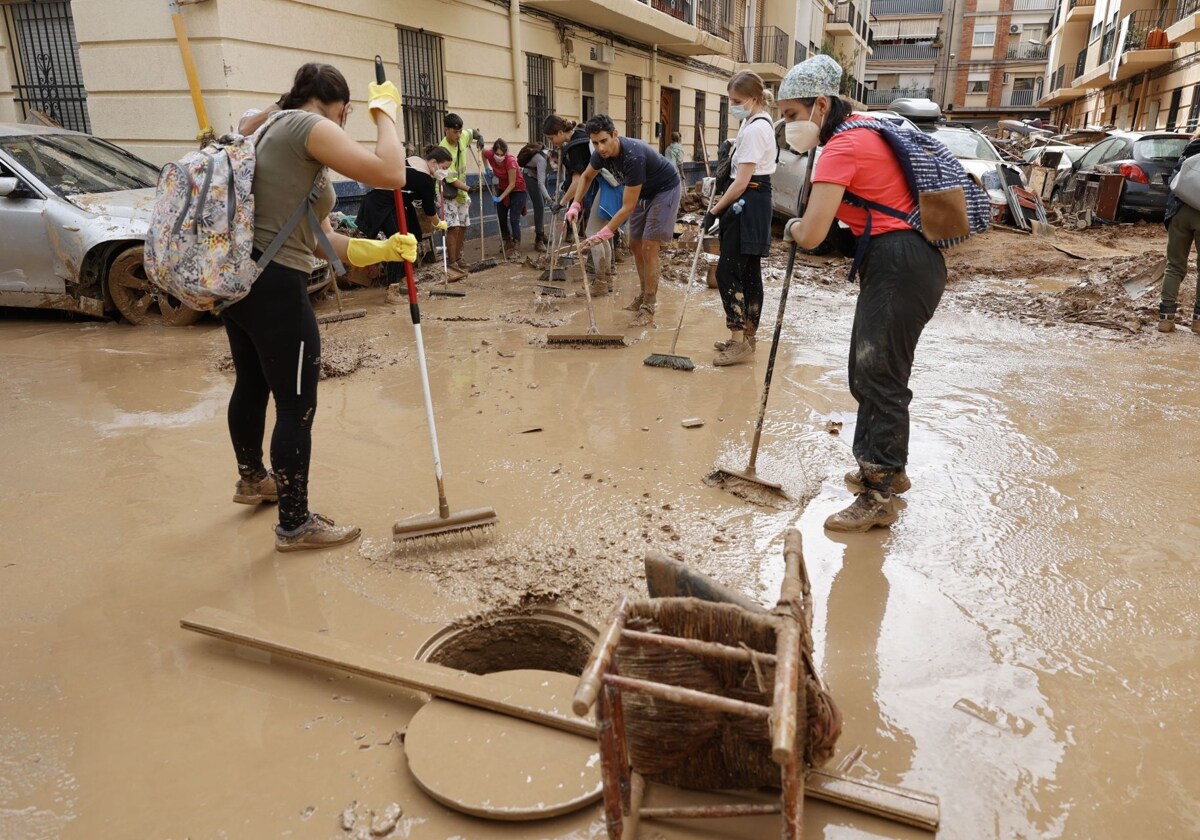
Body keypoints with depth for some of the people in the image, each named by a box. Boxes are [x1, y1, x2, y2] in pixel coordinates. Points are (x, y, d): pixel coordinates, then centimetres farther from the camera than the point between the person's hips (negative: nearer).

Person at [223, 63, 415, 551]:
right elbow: (390, 174, -20)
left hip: (239, 279, 11)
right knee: (297, 406, -1)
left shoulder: (276, 132, 21)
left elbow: (317, 238, 15)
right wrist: (385, 111, -3)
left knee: (252, 384, 26)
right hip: (275, 288, -11)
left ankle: (253, 479, 49)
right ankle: (295, 525, 11)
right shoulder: (306, 126, -9)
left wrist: (380, 250, 4)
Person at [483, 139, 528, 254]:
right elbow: (483, 152, 9)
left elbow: (512, 184, -27)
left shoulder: (510, 161, -32)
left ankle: (516, 245, -12)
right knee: (501, 217, 8)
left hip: (517, 190, -6)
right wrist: (487, 167, -4)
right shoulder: (490, 155, -17)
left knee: (514, 218, -14)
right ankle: (508, 242, 23)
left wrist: (500, 198, -31)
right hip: (502, 188, 6)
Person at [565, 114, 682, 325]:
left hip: (665, 189, -8)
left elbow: (628, 207, -34)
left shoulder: (633, 156, -37)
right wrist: (575, 204, -7)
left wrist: (604, 234, -35)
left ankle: (648, 309, -11)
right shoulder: (602, 153, -14)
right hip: (644, 192, 8)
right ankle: (646, 295, 26)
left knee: (649, 247, -15)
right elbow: (586, 176, 8)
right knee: (635, 244, 11)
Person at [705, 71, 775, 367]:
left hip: (748, 203, -11)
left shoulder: (754, 129, -18)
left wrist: (714, 211, -17)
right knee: (749, 272, 12)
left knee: (728, 271, -10)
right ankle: (746, 338, 19)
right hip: (756, 201, 11)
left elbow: (742, 182, -21)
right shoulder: (760, 121, 14)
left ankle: (739, 341, -9)